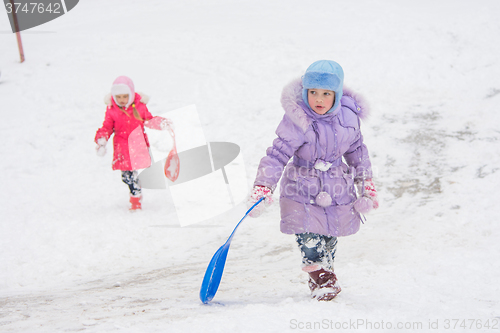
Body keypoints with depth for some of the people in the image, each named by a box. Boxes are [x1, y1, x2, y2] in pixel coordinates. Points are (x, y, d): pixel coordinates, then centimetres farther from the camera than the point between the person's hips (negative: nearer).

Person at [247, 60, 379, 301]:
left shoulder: (348, 116, -6)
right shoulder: (298, 121, -22)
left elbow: (357, 150, 9)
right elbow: (278, 154, -24)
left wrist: (366, 184, 14)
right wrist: (262, 188, -31)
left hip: (337, 188, 4)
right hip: (304, 187, -4)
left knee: (331, 234, 15)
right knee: (309, 236, -8)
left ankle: (326, 269, 40)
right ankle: (320, 278, 13)